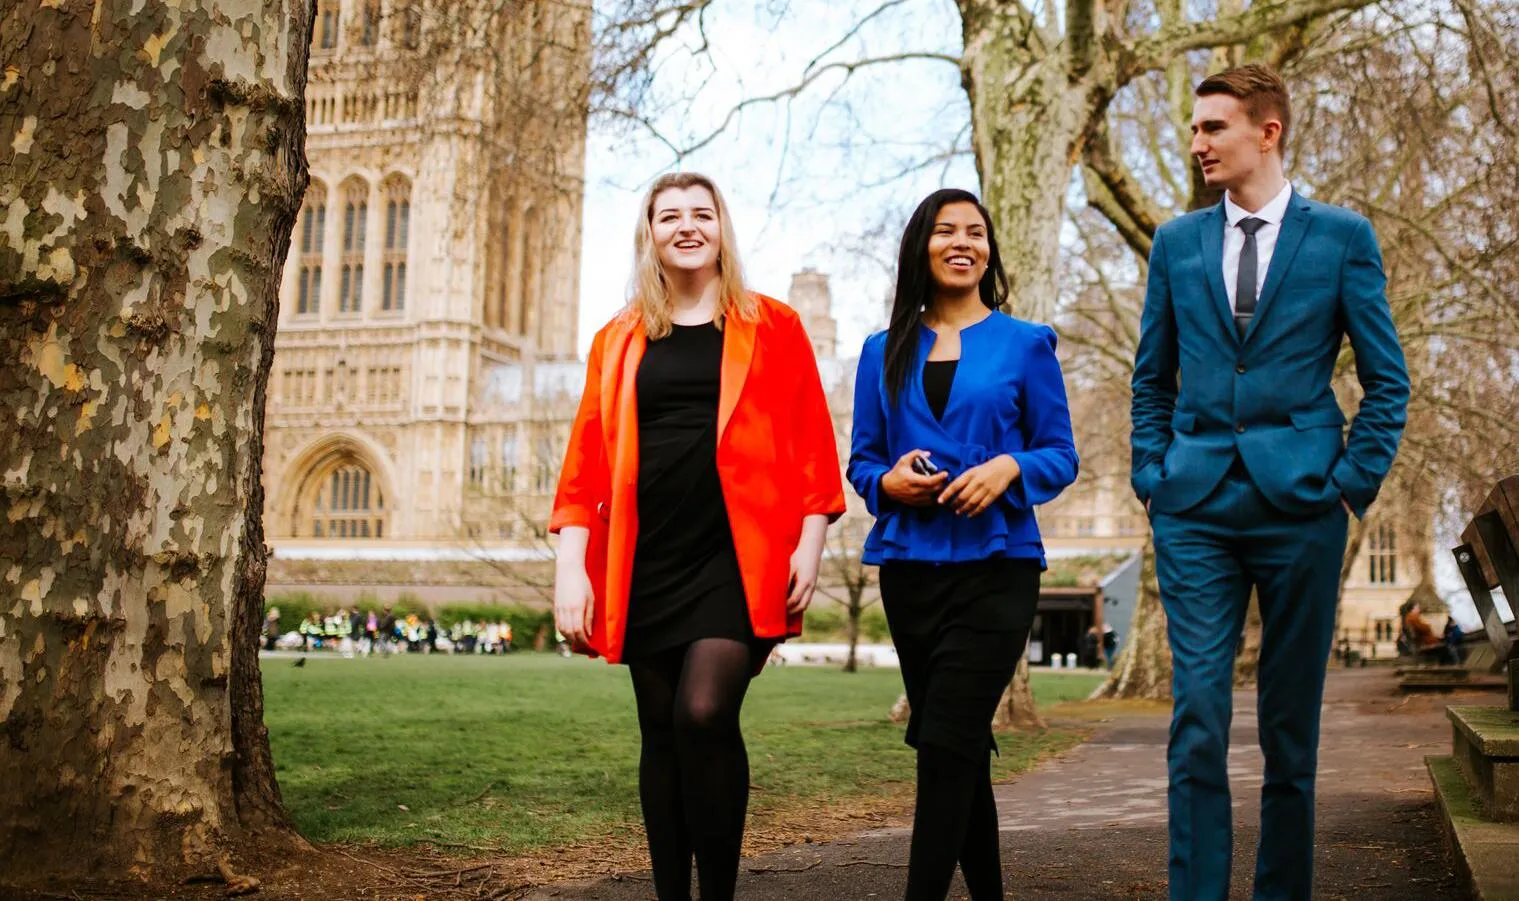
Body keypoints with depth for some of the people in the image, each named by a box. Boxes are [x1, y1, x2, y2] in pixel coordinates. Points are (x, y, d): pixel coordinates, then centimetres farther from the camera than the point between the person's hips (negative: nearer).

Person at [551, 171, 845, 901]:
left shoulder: (772, 327, 8)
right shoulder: (618, 341, 13)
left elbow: (811, 447, 4)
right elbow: (586, 459, 9)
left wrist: (809, 545, -5)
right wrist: (571, 567, 0)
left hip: (736, 556, -3)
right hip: (645, 561, 3)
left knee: (705, 713, -20)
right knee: (662, 731, 8)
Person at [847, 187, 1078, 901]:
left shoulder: (1025, 345, 4)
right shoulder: (885, 352, 10)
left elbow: (1061, 456, 3)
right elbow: (861, 460, 10)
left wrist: (1008, 469, -17)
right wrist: (890, 482, -12)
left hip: (994, 567, -3)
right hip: (910, 568, 3)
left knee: (948, 743, -11)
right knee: (961, 747, 13)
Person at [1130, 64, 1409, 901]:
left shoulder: (1342, 236, 4)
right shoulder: (1176, 242, 11)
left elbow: (1387, 378, 5)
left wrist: (1354, 480, -3)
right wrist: (1151, 476, 5)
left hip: (1299, 501, -1)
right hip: (1195, 508, 2)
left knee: (1291, 719, 7)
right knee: (1198, 714, -4)